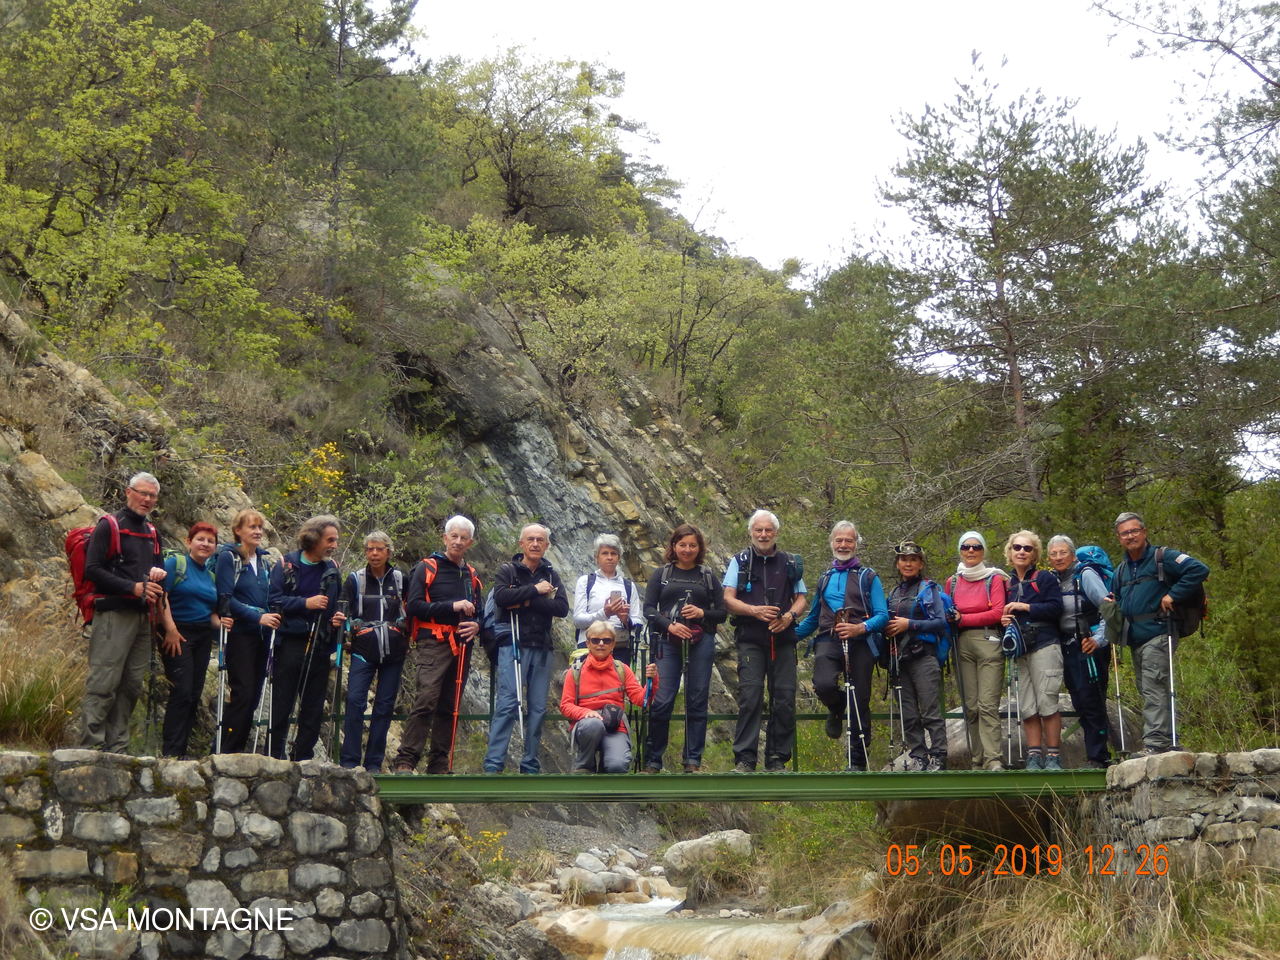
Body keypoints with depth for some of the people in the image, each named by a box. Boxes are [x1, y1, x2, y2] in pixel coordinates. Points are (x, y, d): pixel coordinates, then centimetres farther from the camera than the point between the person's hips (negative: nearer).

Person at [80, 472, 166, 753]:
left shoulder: (152, 533, 19)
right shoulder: (108, 526, -2)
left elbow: (161, 567, 28)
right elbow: (92, 570, -10)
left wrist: (158, 573, 3)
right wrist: (133, 587, -16)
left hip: (143, 617, 8)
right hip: (114, 612, -7)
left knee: (132, 685, 7)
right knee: (103, 684, -11)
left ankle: (117, 748, 11)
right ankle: (92, 746, -10)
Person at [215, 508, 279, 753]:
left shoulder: (264, 560, 15)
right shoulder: (228, 557, -4)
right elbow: (226, 598, -12)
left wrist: (273, 618, 4)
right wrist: (258, 617, -19)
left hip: (261, 635, 6)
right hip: (239, 634, -6)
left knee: (253, 695, 4)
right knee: (243, 693, -12)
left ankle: (238, 750, 10)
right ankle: (228, 752, -6)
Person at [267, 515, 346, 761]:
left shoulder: (332, 570, 13)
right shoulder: (287, 565, -1)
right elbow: (273, 599, -10)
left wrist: (339, 618, 2)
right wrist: (306, 603, -17)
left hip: (319, 648, 5)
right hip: (290, 645, -5)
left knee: (314, 708, 6)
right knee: (281, 705, -1)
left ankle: (303, 759, 14)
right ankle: (273, 758, 4)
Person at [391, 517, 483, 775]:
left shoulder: (471, 575, 20)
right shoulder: (427, 569, 1)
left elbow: (478, 611, 28)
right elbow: (414, 606, -8)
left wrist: (476, 625, 4)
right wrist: (452, 606, -15)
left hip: (462, 646, 6)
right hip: (433, 644, -6)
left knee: (450, 707, 7)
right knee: (426, 700, -17)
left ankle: (440, 764, 12)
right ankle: (405, 761, -17)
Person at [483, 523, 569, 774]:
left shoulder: (551, 575, 14)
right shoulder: (508, 570, 4)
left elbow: (562, 608, -1)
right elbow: (501, 596, -16)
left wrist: (528, 603, -11)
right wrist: (534, 590, -12)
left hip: (542, 649, 4)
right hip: (513, 645, -4)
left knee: (538, 708, 5)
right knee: (508, 704, -13)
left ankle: (530, 765, 11)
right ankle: (493, 764, -13)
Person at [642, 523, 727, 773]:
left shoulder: (708, 577, 15)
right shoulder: (661, 574, 12)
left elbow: (721, 613, 12)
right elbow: (648, 608, 4)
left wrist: (702, 613, -8)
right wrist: (669, 625, -12)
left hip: (701, 643, 1)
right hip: (667, 643, -1)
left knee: (697, 701, 1)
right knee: (661, 701, -9)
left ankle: (693, 761, 7)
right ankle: (652, 761, -1)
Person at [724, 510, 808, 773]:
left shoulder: (791, 563, 14)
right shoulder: (740, 562, 9)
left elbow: (801, 599, 14)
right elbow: (728, 600, 1)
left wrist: (790, 616, -8)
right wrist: (755, 610, -17)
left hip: (783, 640, 2)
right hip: (750, 640, -2)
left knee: (784, 698, -1)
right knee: (750, 696, -11)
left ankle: (777, 759, 7)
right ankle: (744, 759, -8)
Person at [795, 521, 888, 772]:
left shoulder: (868, 577, 9)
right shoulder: (825, 579, 21)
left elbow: (882, 615, 0)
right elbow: (813, 618, 28)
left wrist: (861, 628, -19)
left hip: (860, 642, -2)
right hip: (829, 641, 2)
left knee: (860, 702, -1)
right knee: (824, 684, -27)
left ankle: (858, 762, 9)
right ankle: (836, 710, 9)